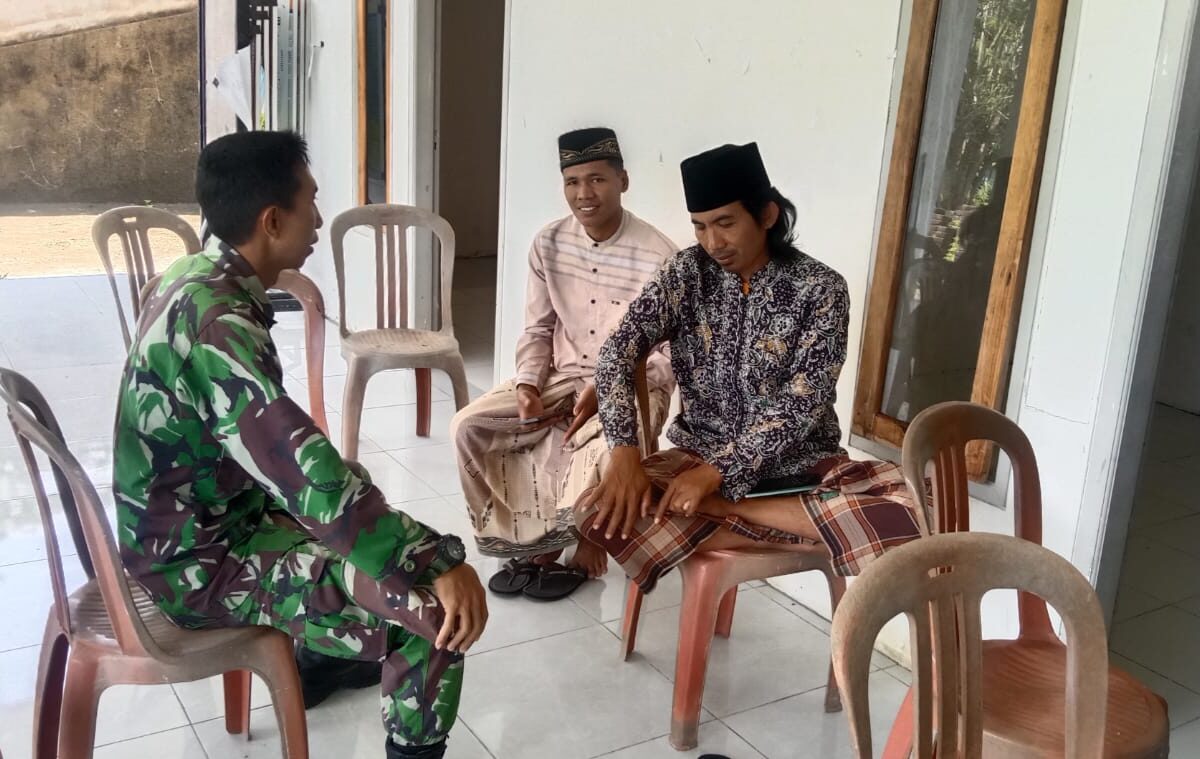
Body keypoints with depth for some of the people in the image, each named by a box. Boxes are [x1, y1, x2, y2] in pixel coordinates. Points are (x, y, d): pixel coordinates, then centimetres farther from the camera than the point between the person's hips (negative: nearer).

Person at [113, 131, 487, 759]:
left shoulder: (198, 278, 1)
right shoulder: (216, 321, -30)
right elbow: (312, 480, -37)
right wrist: (440, 562, -34)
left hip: (196, 518, 10)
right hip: (198, 562, -10)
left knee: (367, 512, 30)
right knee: (439, 605, -18)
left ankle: (317, 656, 46)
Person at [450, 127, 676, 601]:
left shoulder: (657, 257, -17)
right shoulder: (548, 244, -2)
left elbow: (669, 359, -14)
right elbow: (538, 330, 6)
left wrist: (605, 390, -25)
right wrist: (527, 384, -12)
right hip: (561, 376, 5)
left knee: (600, 452, -35)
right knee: (469, 427, -12)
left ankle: (581, 545, -1)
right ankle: (526, 541, 3)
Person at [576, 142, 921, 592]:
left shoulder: (820, 288, -9)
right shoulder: (687, 274, -1)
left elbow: (802, 403, -17)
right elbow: (618, 351, -10)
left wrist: (716, 474, -26)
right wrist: (625, 452, -26)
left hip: (800, 465, -2)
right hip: (701, 456, 2)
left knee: (910, 508, -30)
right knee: (598, 513, -26)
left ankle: (717, 509, -22)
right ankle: (800, 531, -22)